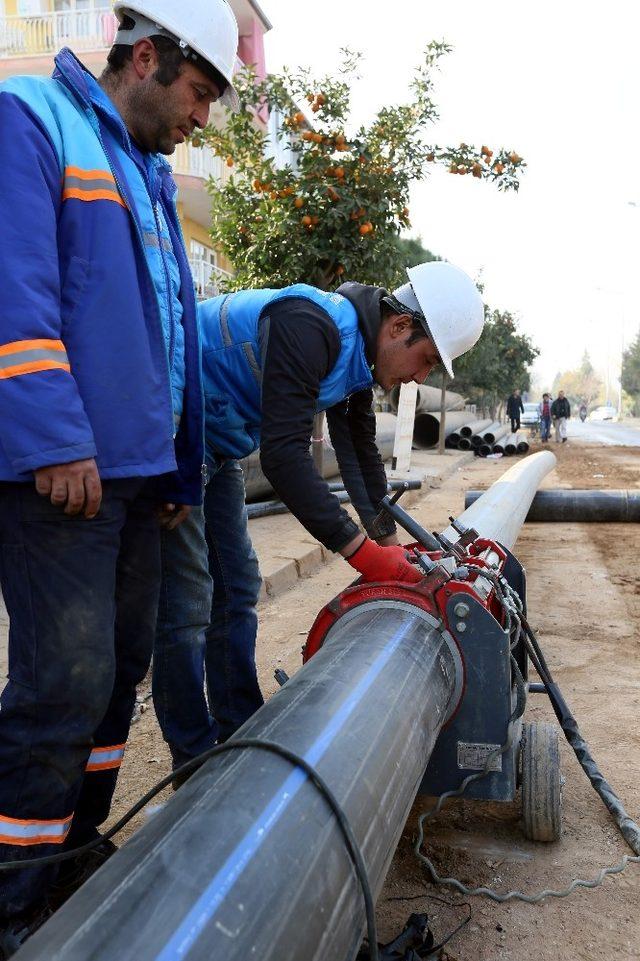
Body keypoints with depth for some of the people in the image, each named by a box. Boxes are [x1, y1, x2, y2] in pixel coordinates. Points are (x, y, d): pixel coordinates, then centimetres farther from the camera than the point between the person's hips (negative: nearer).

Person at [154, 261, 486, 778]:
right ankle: (196, 764, 8)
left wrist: (389, 543, 13)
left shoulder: (356, 352, 4)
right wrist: (363, 551, -30)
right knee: (186, 603, -7)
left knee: (237, 589, 12)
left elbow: (360, 452, 13)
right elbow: (283, 454, -33)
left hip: (215, 447, 10)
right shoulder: (309, 326, -27)